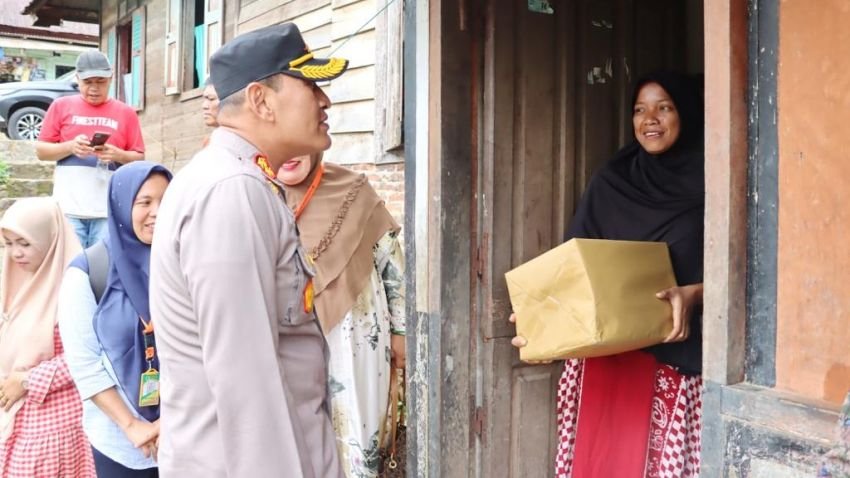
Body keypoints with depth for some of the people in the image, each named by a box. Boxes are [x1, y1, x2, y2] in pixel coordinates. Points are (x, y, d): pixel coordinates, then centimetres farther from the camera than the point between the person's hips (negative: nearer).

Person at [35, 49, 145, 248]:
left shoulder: (126, 113, 9)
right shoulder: (61, 106, 9)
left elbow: (139, 158, 8)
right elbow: (41, 150, 8)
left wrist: (117, 155, -13)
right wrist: (70, 147, -11)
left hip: (108, 210, 0)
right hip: (69, 208, 0)